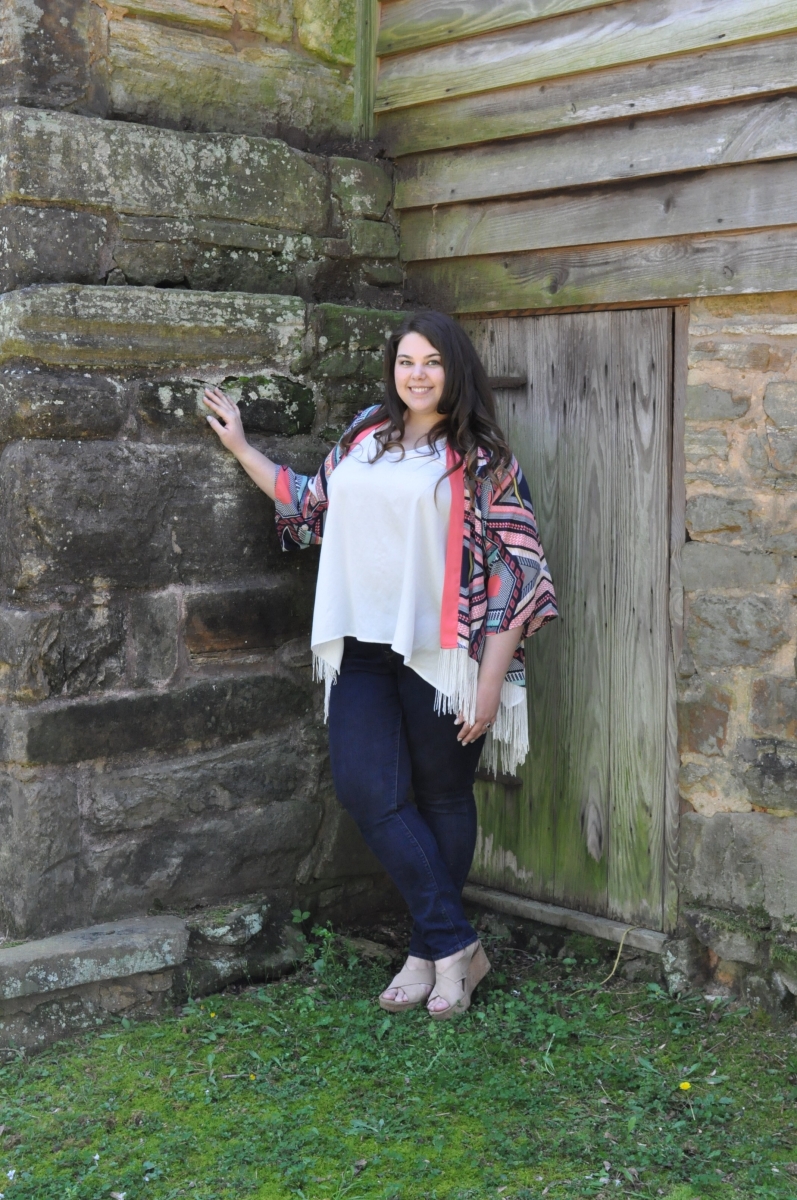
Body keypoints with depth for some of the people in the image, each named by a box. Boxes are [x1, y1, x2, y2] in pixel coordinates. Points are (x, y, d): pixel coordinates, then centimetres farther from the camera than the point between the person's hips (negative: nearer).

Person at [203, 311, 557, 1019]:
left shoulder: (481, 462, -3)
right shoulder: (364, 438, 11)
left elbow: (513, 576, -6)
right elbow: (313, 506, 26)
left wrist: (491, 682, -12)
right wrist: (240, 446, 26)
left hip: (438, 653, -4)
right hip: (363, 648, 5)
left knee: (443, 796, 6)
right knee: (367, 791, -3)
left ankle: (432, 952, 20)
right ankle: (457, 946, 7)